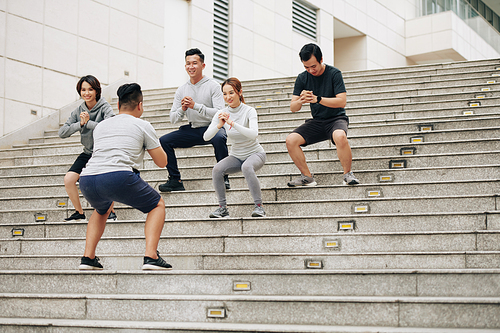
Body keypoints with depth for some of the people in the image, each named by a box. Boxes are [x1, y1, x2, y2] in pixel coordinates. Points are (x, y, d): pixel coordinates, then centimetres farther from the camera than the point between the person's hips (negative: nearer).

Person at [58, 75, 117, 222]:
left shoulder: (105, 108, -12)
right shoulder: (78, 111, 1)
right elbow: (62, 133, -5)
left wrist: (88, 122, -27)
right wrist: (80, 124, -19)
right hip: (88, 153, 5)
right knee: (68, 179, -10)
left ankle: (110, 211, -4)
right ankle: (79, 212, 9)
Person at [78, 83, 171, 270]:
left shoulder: (100, 126, 29)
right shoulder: (142, 126, 16)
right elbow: (162, 162, 21)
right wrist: (154, 142, 38)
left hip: (87, 181, 5)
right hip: (119, 177, -5)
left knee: (102, 210, 37)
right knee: (157, 205, 18)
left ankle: (88, 257, 22)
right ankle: (151, 256, -1)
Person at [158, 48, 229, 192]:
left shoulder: (212, 86, -7)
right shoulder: (181, 90, 7)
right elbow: (173, 119, 7)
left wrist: (196, 106, -24)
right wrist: (182, 109, -15)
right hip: (192, 130, 5)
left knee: (219, 138, -38)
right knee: (163, 141, -11)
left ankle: (223, 177, -22)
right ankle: (175, 180, -4)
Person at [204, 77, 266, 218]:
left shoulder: (249, 111, -17)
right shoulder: (221, 114, -6)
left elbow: (253, 134, -34)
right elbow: (206, 137, -14)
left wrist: (232, 123, -43)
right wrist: (219, 125, -32)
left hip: (255, 153, -4)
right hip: (236, 156, 4)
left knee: (247, 167, -37)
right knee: (217, 169, -23)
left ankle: (259, 206, -25)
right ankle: (223, 208, -10)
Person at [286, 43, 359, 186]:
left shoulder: (334, 73, -9)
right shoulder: (302, 78, 2)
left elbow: (342, 101, -17)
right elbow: (293, 108, 0)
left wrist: (317, 99, -28)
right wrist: (301, 101, -25)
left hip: (336, 119, -4)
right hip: (316, 121, 4)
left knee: (340, 136, -38)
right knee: (291, 140, -19)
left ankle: (348, 174, -17)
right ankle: (307, 177, -3)